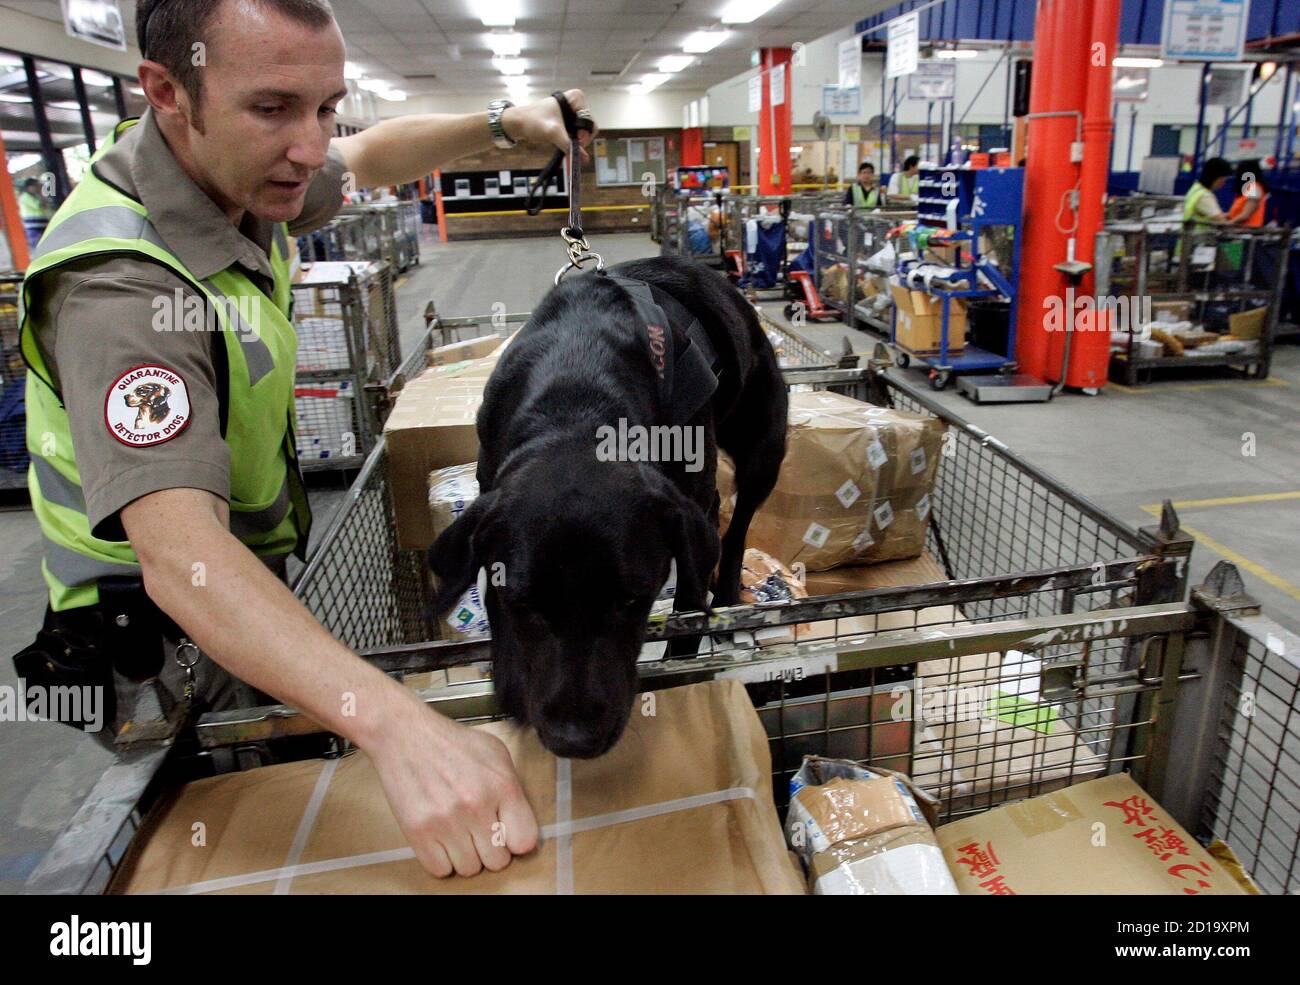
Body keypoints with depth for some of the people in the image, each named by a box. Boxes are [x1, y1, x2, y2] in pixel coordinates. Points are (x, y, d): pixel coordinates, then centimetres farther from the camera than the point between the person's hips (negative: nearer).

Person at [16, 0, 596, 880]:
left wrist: (501, 124, -1)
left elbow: (369, 157, 13)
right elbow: (180, 554, -48)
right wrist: (397, 724, -61)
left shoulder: (226, 166, -7)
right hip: (175, 642, -8)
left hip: (252, 581, 8)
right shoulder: (121, 285, -35)